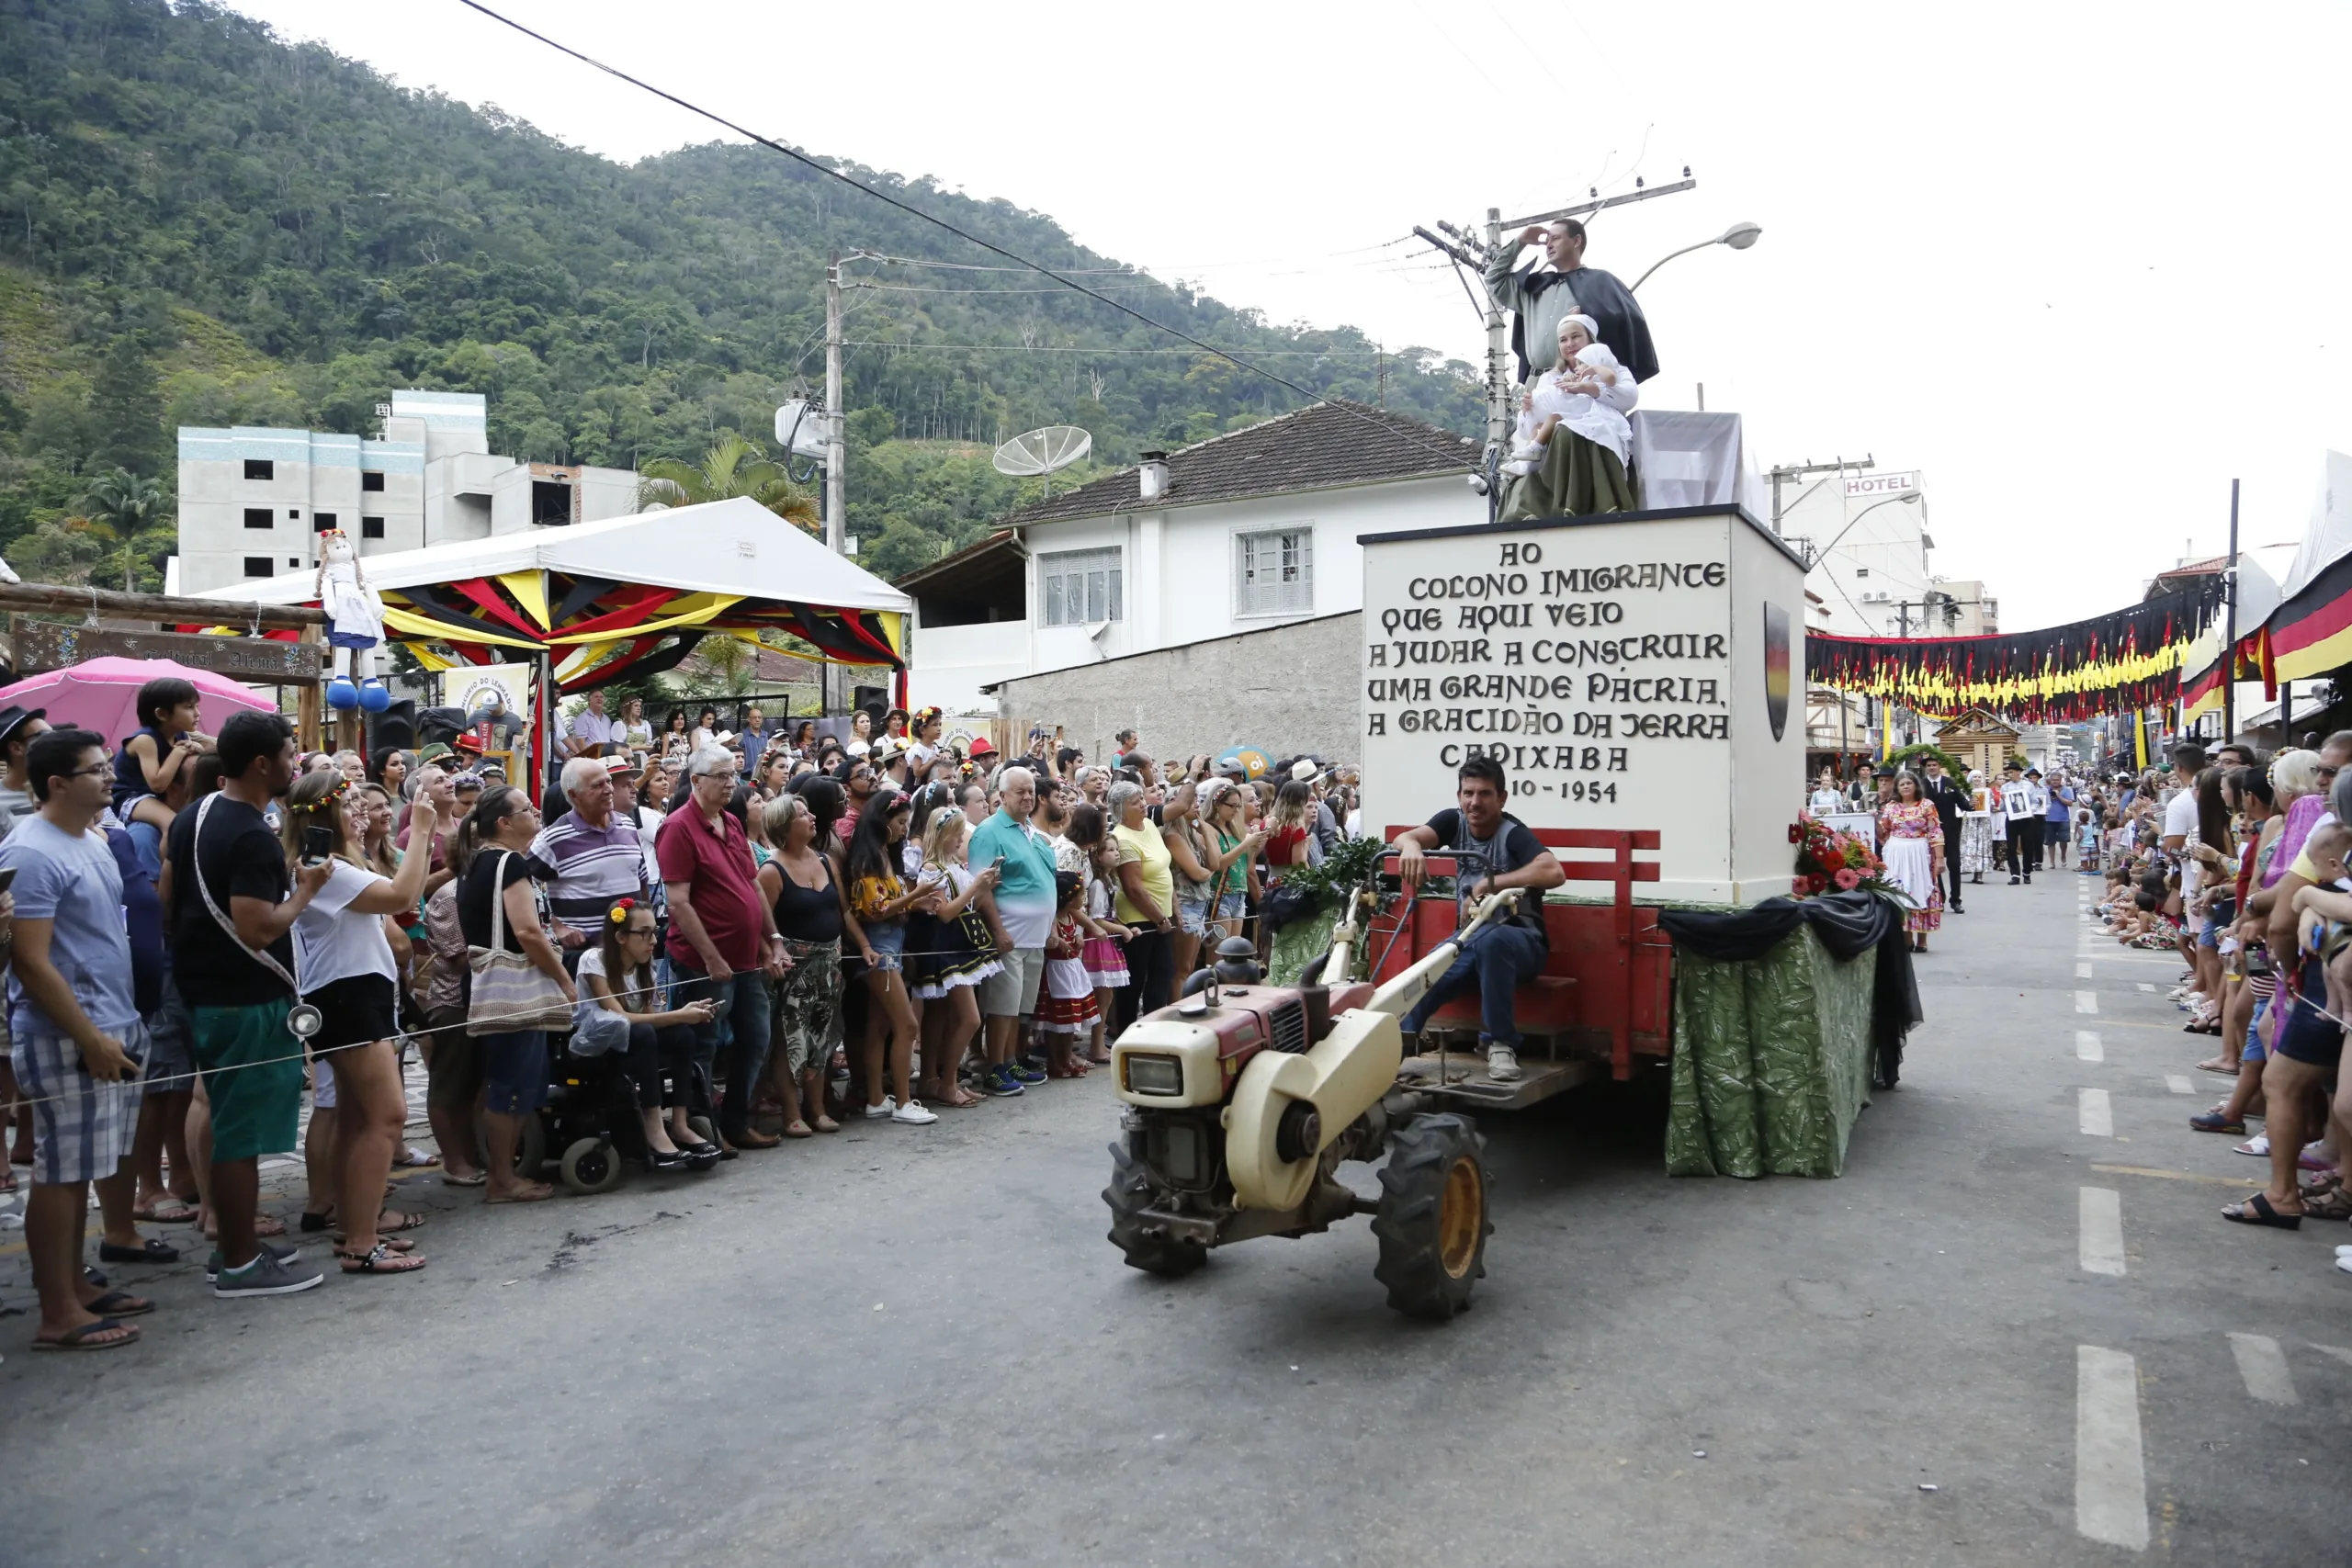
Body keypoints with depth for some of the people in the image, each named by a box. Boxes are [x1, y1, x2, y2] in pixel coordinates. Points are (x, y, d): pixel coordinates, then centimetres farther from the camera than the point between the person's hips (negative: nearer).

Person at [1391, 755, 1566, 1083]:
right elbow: (1404, 837, -15)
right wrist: (1411, 846, -40)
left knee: (1490, 940, -40)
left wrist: (1489, 883, -32)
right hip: (1469, 939, 4)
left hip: (1519, 940, -4)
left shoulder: (1513, 833, -16)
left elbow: (1554, 873, -35)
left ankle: (1500, 1044, -25)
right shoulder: (1453, 821, 1)